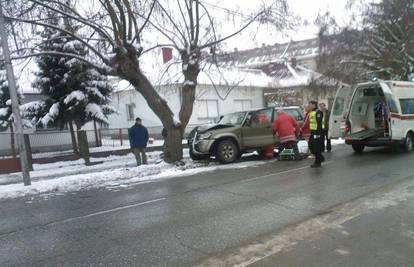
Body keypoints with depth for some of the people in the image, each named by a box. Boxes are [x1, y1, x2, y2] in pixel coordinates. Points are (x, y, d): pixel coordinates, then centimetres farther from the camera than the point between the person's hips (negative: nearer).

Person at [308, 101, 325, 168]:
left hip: (318, 132, -10)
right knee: (311, 146, 12)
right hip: (313, 132, 10)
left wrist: (318, 133, -25)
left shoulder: (318, 112, -16)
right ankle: (320, 158, 26)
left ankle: (318, 162, 5)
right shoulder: (311, 112, 16)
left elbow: (319, 123, -21)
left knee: (317, 147, -4)